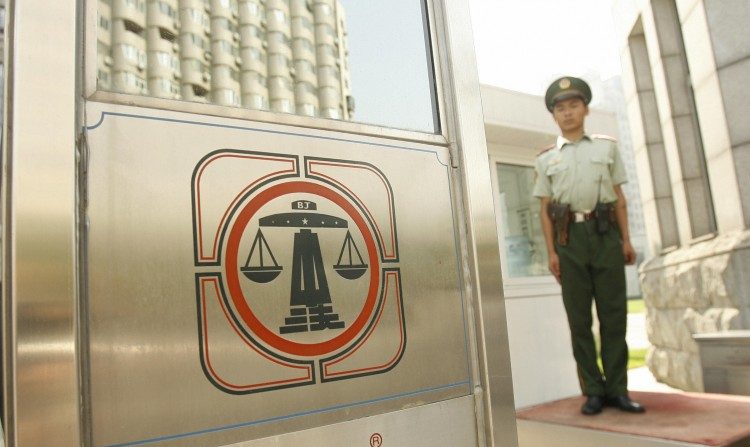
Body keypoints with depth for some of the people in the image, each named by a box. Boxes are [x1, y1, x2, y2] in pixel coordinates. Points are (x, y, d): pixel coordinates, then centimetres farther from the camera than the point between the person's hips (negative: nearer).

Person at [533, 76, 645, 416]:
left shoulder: (607, 147, 15)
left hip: (605, 233, 1)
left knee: (613, 313, 0)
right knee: (579, 318, 1)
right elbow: (545, 208, 6)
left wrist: (626, 239, 4)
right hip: (570, 236, 0)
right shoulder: (546, 159, 11)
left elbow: (618, 197, 13)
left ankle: (617, 389, 9)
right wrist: (551, 252, -3)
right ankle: (593, 391, 9)